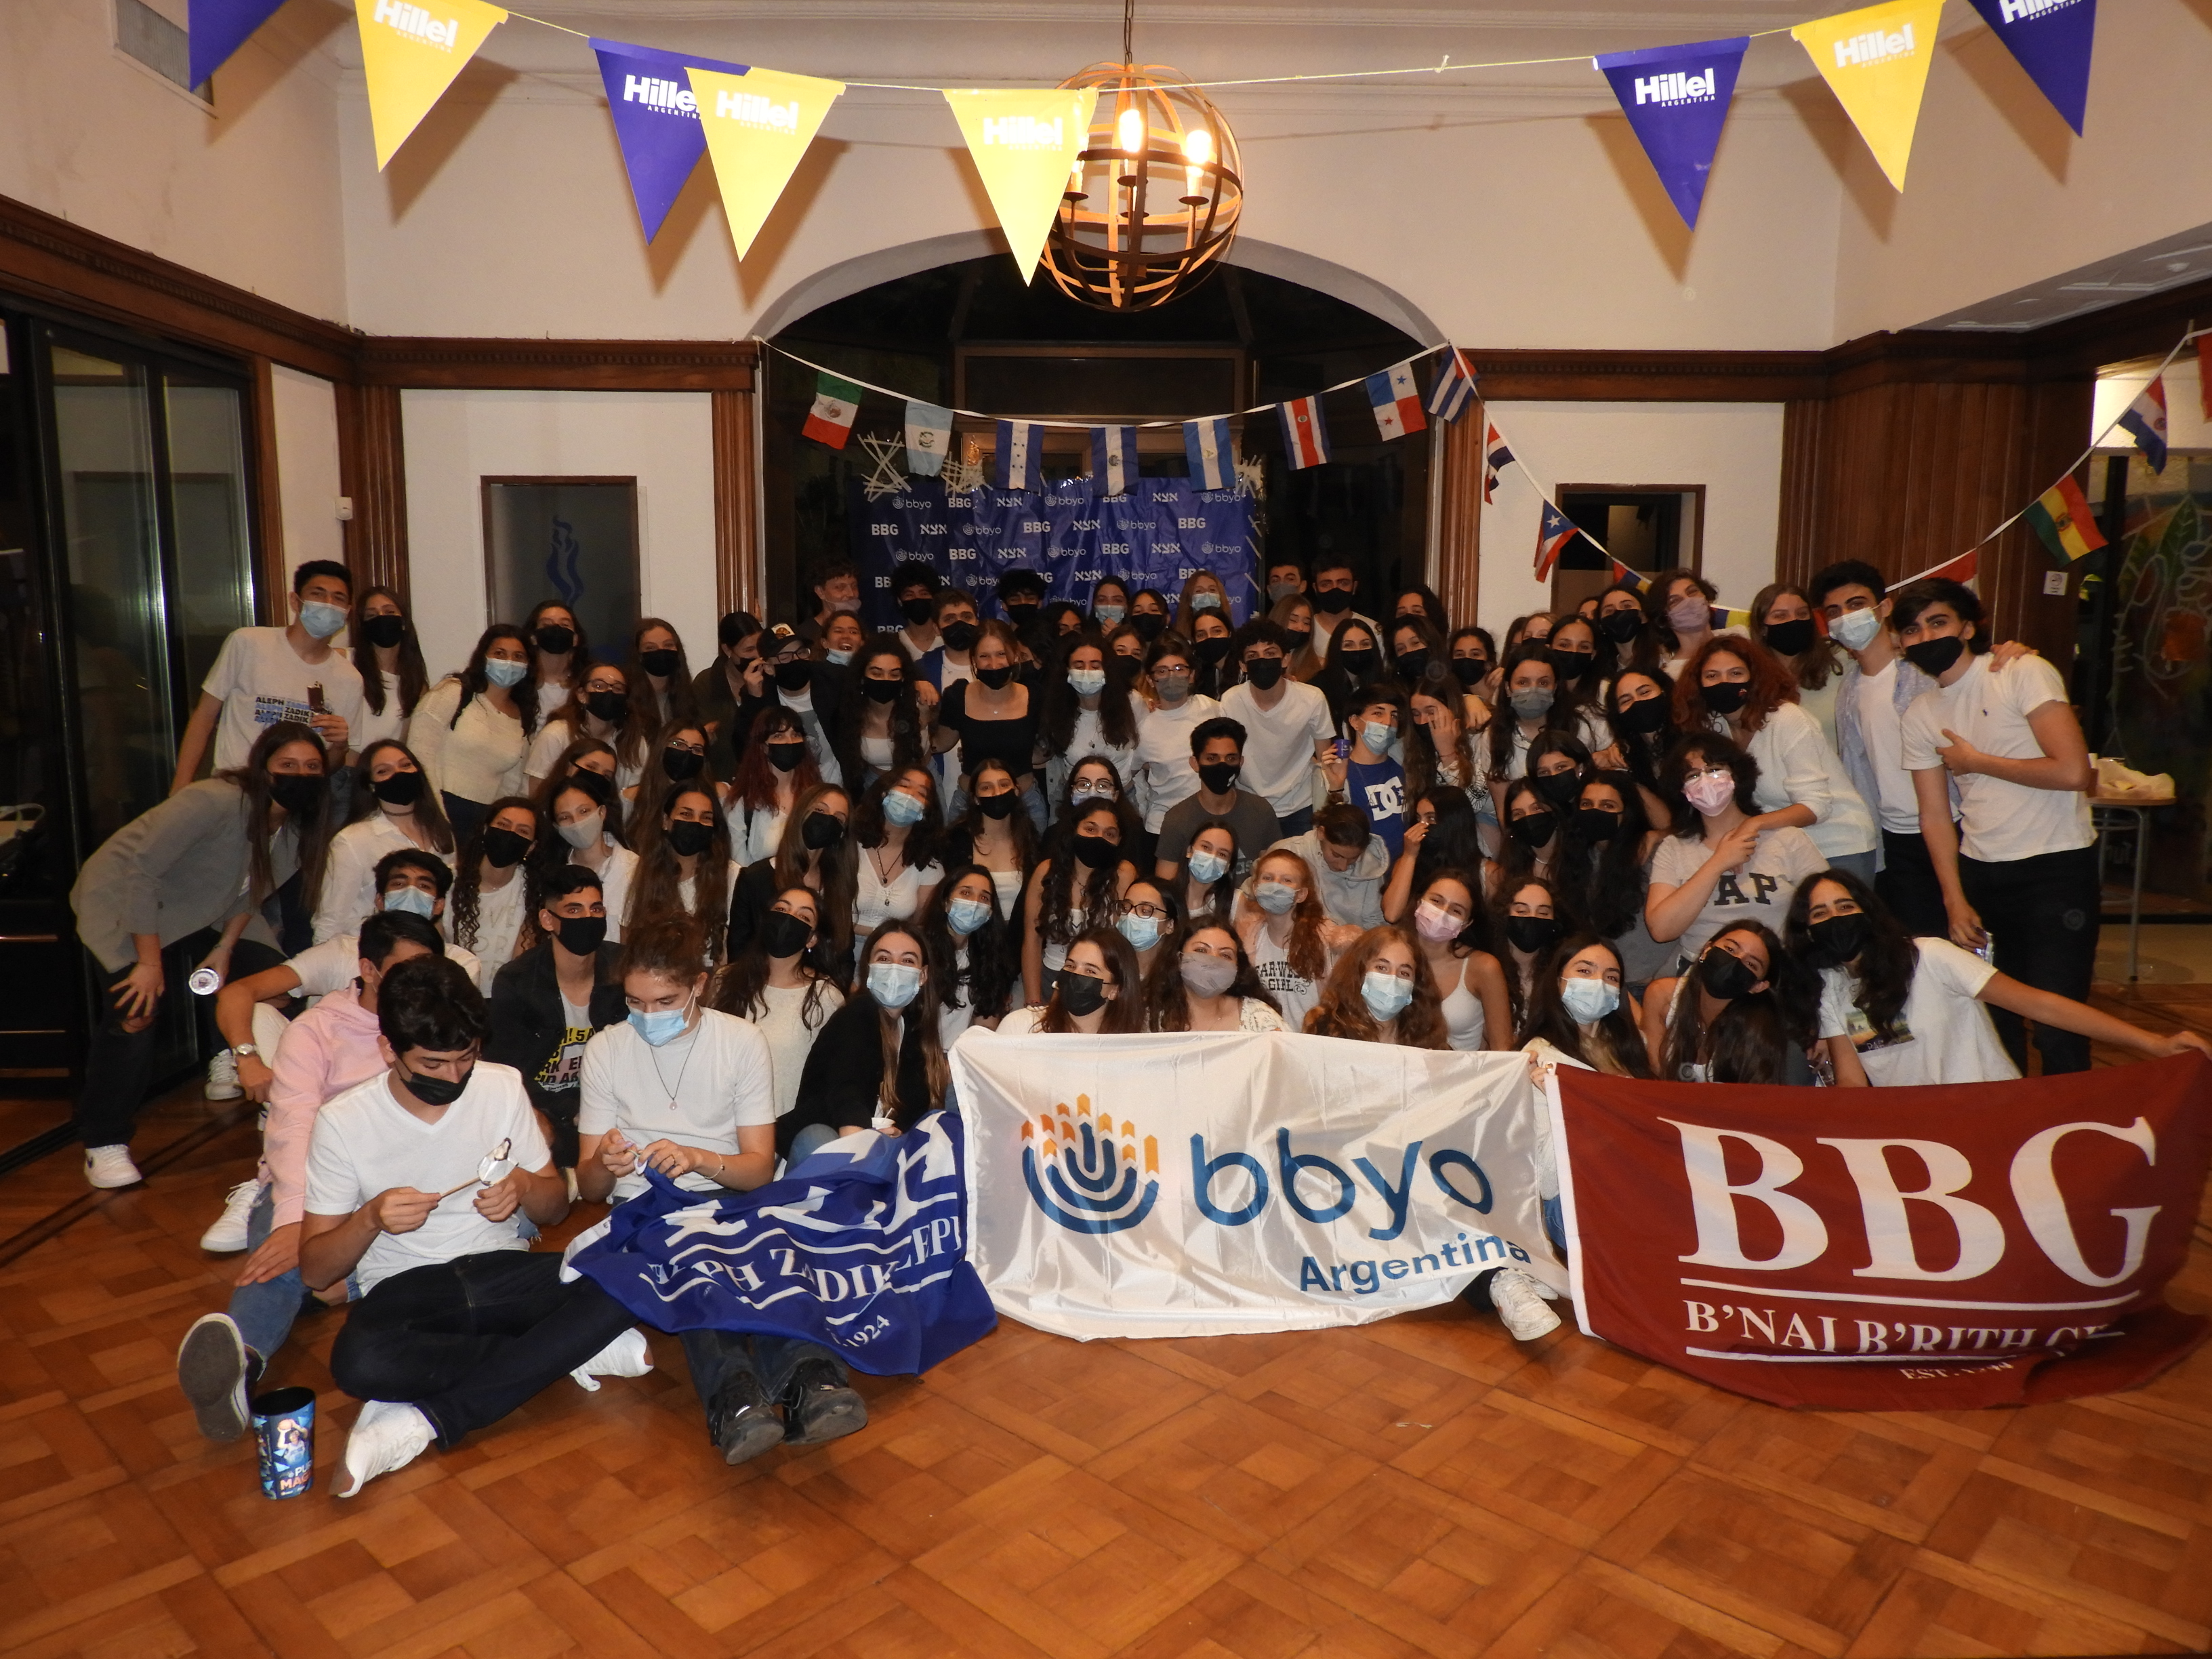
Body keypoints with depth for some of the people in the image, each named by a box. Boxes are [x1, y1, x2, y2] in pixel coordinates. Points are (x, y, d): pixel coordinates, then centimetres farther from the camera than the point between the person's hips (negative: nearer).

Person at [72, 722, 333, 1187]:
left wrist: (225, 949, -7)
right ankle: (103, 1143, -10)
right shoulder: (217, 801, -34)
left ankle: (233, 1066, 21)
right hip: (120, 900, -7)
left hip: (198, 909, 7)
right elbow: (140, 870, -32)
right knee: (137, 1008, -23)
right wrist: (150, 961, -29)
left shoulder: (300, 825, -10)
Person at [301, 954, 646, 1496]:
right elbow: (314, 1272, -2)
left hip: (503, 1271, 3)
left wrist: (523, 1187, -15)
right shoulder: (343, 1122, -5)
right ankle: (569, 1351, -20)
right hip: (403, 1289, -2)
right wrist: (370, 1217, -23)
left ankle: (425, 1421, -25)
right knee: (358, 1362, -38)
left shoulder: (503, 1086, 1)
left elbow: (555, 1204, 8)